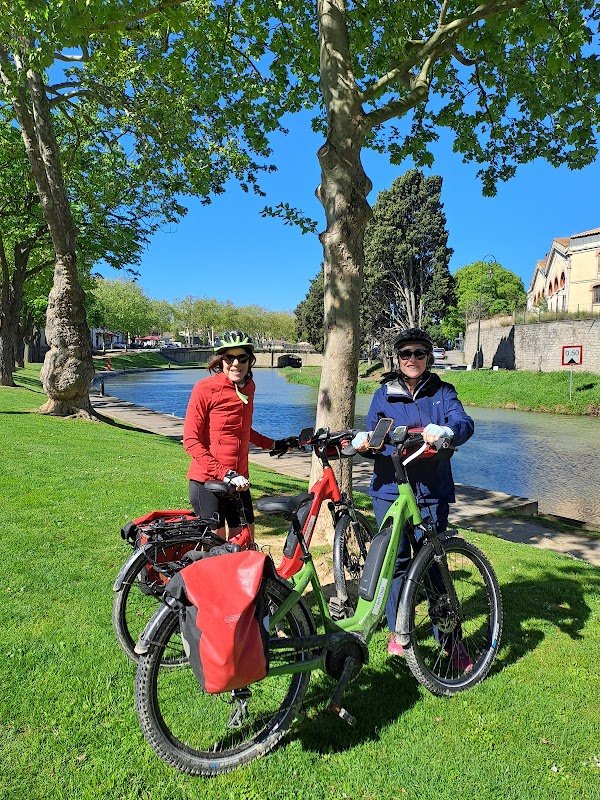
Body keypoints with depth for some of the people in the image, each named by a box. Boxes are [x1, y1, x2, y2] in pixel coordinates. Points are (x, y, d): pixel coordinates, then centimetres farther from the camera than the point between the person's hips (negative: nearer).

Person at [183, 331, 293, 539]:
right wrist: (225, 473, -20)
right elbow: (191, 441, -15)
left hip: (238, 480, 6)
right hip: (207, 481, -6)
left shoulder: (248, 387, 8)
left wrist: (271, 444, 18)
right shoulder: (205, 388, -12)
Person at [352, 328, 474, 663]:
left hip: (432, 490, -1)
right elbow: (372, 436, 8)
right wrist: (361, 441, -17)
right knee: (396, 560, 5)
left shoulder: (442, 392, 5)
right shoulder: (384, 394, 9)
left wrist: (444, 432, -35)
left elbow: (465, 423, -12)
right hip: (390, 487, 1)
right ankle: (397, 632, 23)